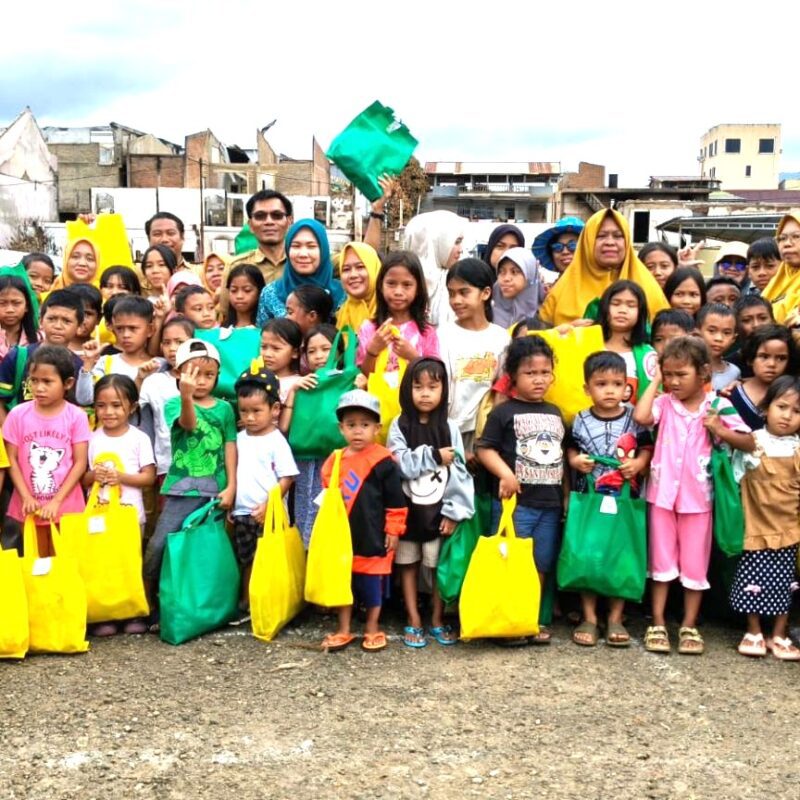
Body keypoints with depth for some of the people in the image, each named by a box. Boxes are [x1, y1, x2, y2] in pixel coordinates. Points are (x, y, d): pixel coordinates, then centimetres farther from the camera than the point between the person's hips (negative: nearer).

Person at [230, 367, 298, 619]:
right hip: (241, 513, 6)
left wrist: (268, 505, -15)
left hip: (267, 514, -6)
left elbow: (287, 478, -10)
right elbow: (233, 473, 15)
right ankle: (246, 606, 24)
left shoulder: (276, 441, -9)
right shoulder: (239, 438, 8)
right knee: (246, 561, 14)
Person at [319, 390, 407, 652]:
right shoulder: (334, 461, 2)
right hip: (342, 537, 4)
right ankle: (343, 630, 25)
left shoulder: (383, 461, -12)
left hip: (373, 538, -4)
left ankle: (372, 629, 25)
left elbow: (395, 501, -8)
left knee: (372, 586, 9)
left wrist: (393, 531, -7)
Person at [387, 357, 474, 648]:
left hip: (439, 511, 0)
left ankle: (437, 620, 22)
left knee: (442, 566, 7)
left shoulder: (450, 428, -2)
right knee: (408, 565, 9)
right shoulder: (399, 426, -4)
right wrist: (434, 456, -16)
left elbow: (459, 472, -4)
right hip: (407, 510, 0)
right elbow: (399, 465, -15)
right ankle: (413, 622, 20)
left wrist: (453, 511, -10)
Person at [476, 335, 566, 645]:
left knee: (540, 566, 12)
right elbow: (484, 448, -8)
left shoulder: (555, 413, 13)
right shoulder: (503, 412, -5)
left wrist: (566, 495, 15)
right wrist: (505, 473, -22)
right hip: (515, 502, -6)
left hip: (550, 504, 6)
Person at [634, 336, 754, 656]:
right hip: (662, 494, 1)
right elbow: (641, 416, -24)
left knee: (695, 563, 8)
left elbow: (749, 442, -4)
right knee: (661, 560, 10)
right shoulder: (664, 402, -4)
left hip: (697, 496, -1)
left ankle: (689, 626, 21)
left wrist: (720, 431, -21)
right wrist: (655, 382, -12)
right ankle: (657, 624, 20)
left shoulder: (718, 406, -6)